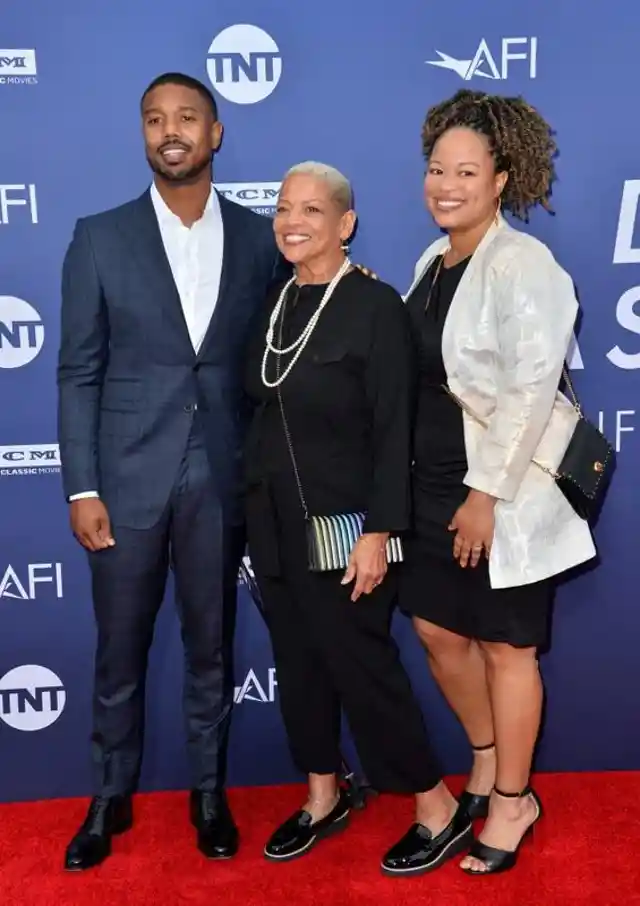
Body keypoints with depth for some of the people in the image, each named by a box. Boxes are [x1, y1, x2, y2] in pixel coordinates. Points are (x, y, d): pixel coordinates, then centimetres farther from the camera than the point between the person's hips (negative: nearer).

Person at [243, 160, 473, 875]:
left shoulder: (375, 305, -13)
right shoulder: (274, 301, 6)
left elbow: (393, 431, -16)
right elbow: (265, 410, 10)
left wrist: (377, 531, -19)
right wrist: (256, 506, 10)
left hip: (342, 521, -6)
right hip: (272, 519, 7)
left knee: (359, 661, 2)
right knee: (296, 657, 14)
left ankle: (440, 811, 21)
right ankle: (323, 798, 34)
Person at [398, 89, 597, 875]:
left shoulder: (522, 264, -14)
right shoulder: (433, 260, 10)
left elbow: (532, 388, -20)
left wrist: (487, 493, -20)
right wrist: (432, 484, 10)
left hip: (500, 494, -7)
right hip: (432, 486, 8)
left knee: (504, 647, 7)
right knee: (439, 631, 15)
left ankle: (512, 801, 28)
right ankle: (486, 765, 40)